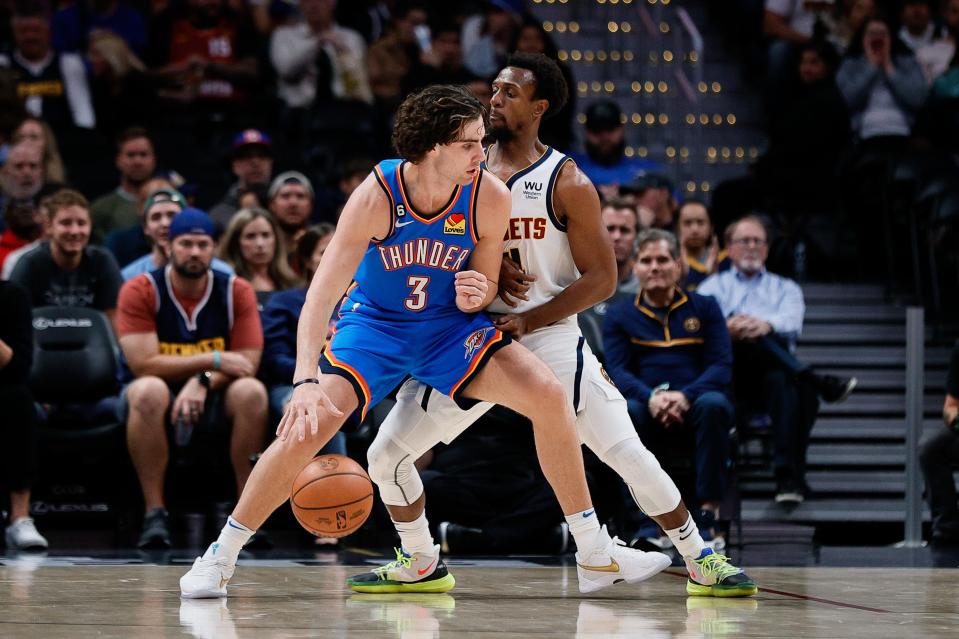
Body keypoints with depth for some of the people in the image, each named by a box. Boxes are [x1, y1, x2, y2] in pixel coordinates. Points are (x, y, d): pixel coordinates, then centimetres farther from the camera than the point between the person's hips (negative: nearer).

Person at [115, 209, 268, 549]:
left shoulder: (237, 291, -2)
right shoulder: (140, 291, -8)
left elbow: (247, 363, -6)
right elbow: (142, 364, -17)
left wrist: (204, 381, -26)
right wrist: (214, 360, -20)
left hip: (212, 399, 2)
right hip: (160, 399, -2)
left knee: (251, 392, -29)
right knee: (148, 390, -37)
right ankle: (154, 513, -31)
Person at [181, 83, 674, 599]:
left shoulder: (489, 198, -19)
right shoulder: (376, 196, -28)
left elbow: (485, 289, -1)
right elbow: (319, 297, -32)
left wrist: (476, 297, -27)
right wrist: (304, 382, -46)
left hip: (449, 325, 3)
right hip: (374, 324, -2)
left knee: (548, 395, -16)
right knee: (307, 426, -22)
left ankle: (594, 554, -3)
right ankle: (220, 556, -3)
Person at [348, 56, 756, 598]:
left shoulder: (566, 182, -7)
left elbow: (602, 278, -9)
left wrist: (528, 321, -17)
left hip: (550, 339, -4)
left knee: (631, 457, -11)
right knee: (386, 456, -1)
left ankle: (702, 564, 5)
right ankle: (420, 566, 20)